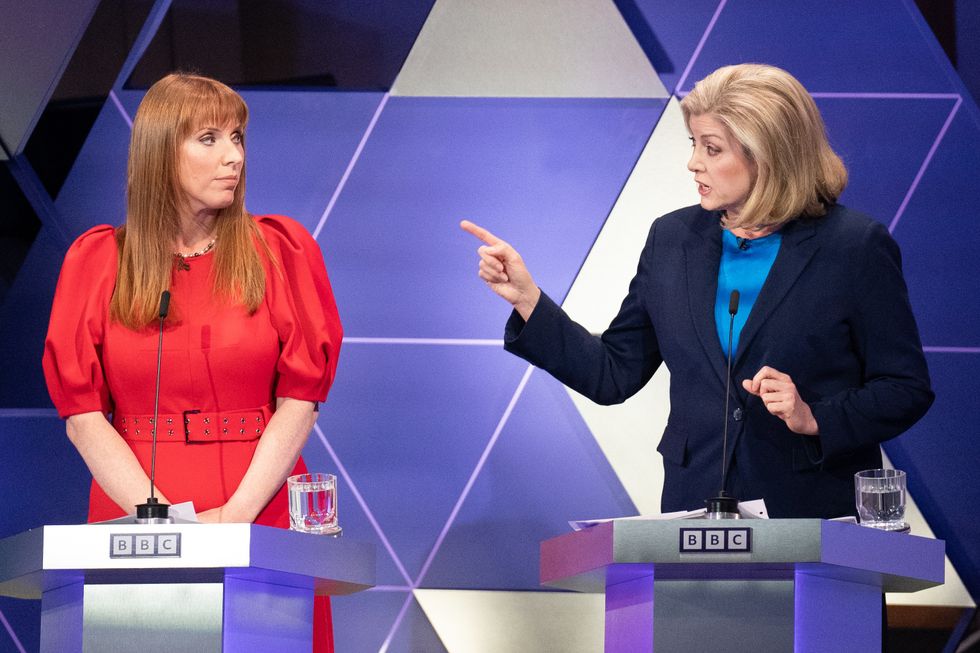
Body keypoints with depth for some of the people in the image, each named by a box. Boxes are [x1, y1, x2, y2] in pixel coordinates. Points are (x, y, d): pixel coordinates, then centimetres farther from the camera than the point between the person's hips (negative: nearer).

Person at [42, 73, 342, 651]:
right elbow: (82, 414, 0)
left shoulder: (281, 250, 6)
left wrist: (236, 514, -13)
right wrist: (160, 516, -13)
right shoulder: (97, 261, 6)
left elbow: (301, 398, -1)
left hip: (261, 520, 0)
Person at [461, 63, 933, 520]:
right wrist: (525, 298, 6)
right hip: (694, 512, 4)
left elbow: (906, 390, -1)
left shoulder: (856, 247, -3)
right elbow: (612, 375, 14)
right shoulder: (672, 238, 11)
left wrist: (813, 418, -15)